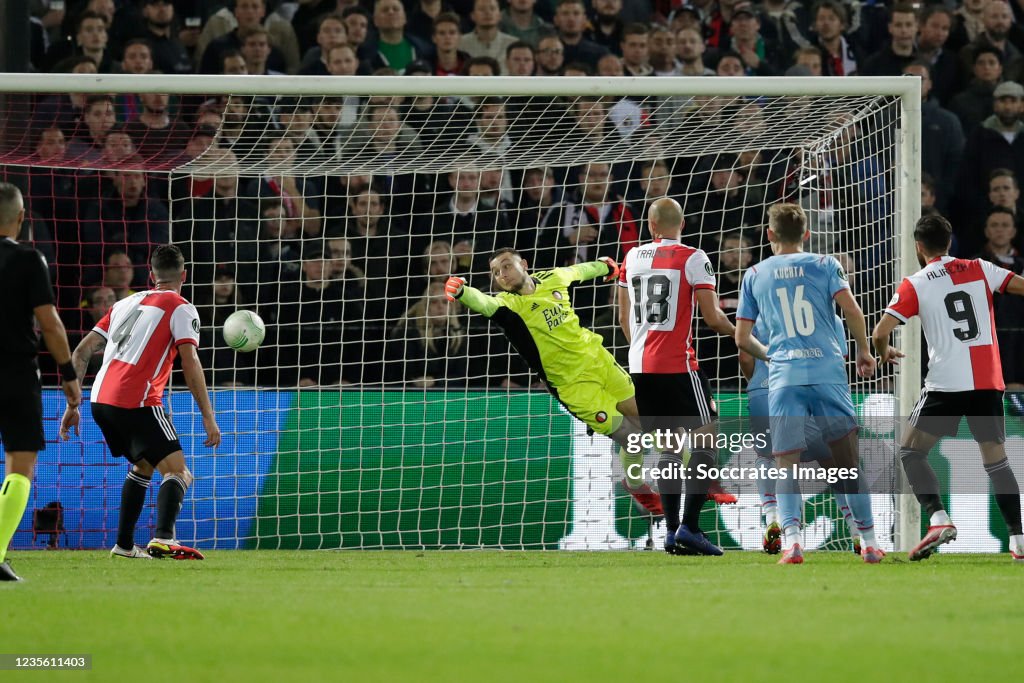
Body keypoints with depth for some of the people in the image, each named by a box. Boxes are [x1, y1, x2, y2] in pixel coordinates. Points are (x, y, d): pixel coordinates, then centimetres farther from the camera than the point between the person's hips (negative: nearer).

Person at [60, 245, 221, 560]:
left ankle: (124, 544, 23)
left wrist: (72, 406, 23)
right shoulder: (180, 309, 3)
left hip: (101, 400, 7)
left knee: (143, 466, 27)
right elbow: (190, 362, -10)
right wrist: (208, 416, -10)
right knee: (178, 472, -8)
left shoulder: (126, 303, 22)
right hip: (137, 402, -7)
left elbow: (81, 353, 20)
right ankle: (163, 538, -32)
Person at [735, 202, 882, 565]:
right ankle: (869, 541, 11)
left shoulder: (755, 275, 13)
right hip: (828, 370, 0)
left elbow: (742, 338, 12)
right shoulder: (824, 265, 9)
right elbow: (852, 310, -4)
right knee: (848, 457, 9)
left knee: (787, 463, -2)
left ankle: (791, 538, -24)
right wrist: (864, 351, 11)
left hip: (783, 375, 0)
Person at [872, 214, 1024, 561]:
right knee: (996, 459, 11)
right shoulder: (980, 270, 8)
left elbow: (880, 333, -5)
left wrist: (885, 352, 17)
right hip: (989, 382, 3)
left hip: (947, 383, -3)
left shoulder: (915, 285, 0)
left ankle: (939, 519, -11)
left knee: (911, 451, 8)